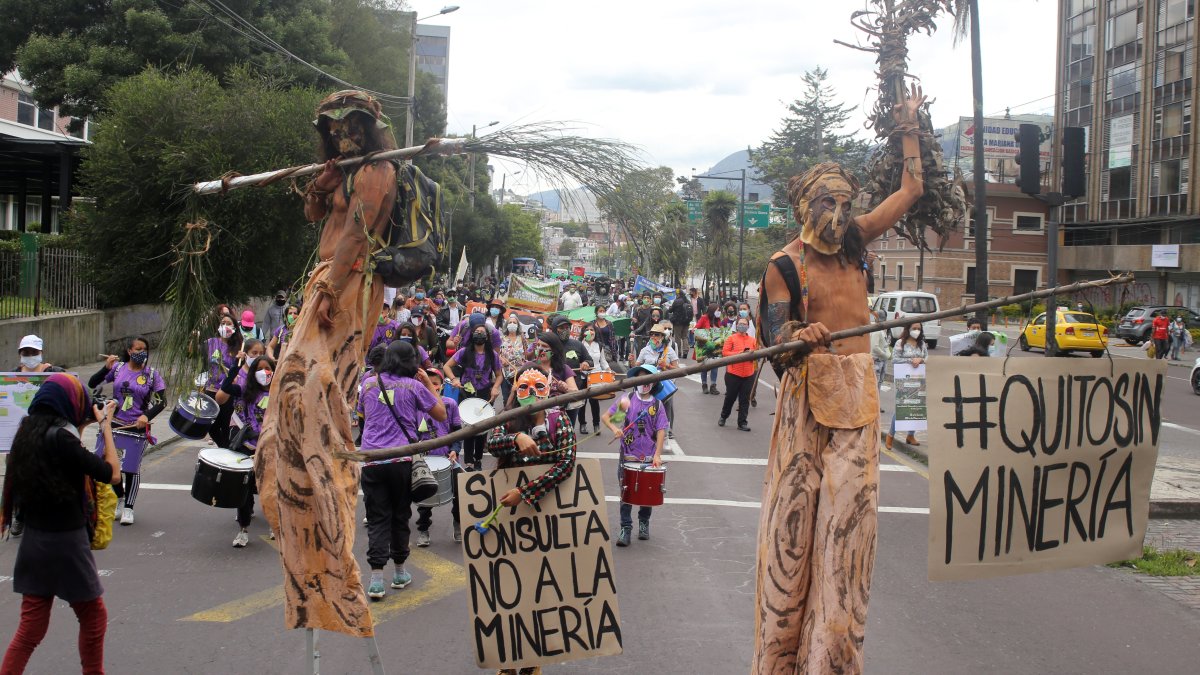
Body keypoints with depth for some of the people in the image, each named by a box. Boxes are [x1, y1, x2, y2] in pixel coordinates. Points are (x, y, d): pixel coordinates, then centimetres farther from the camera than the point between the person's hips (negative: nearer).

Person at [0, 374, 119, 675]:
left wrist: (84, 425, 17)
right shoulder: (59, 437, -20)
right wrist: (106, 424, -9)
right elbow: (112, 474, -16)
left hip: (34, 542, 8)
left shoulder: (29, 432, 4)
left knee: (31, 626, 12)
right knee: (94, 617, 12)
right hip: (66, 543, -8)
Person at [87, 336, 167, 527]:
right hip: (114, 424, 2)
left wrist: (147, 416, -21)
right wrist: (106, 368, -19)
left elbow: (161, 401, -5)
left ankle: (128, 508, 10)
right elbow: (92, 384, -3)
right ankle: (119, 499, 30)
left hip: (138, 427, -2)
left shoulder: (152, 375, -3)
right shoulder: (118, 368, 1)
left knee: (132, 467, 0)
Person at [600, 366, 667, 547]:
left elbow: (661, 431, -6)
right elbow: (605, 416, -1)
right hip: (628, 457, -1)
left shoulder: (657, 405, -1)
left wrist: (657, 455, -16)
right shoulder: (626, 399, -2)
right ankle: (625, 529, 7)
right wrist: (614, 428, -20)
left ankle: (644, 523, 32)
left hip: (649, 458, 1)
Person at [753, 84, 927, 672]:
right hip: (808, 389, -4)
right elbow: (775, 332, -6)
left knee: (848, 509, 0)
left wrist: (909, 129, 24)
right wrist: (799, 337, -28)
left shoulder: (854, 242, 11)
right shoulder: (785, 264, -3)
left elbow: (911, 190, 20)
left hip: (858, 392, 5)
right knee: (796, 511, -3)